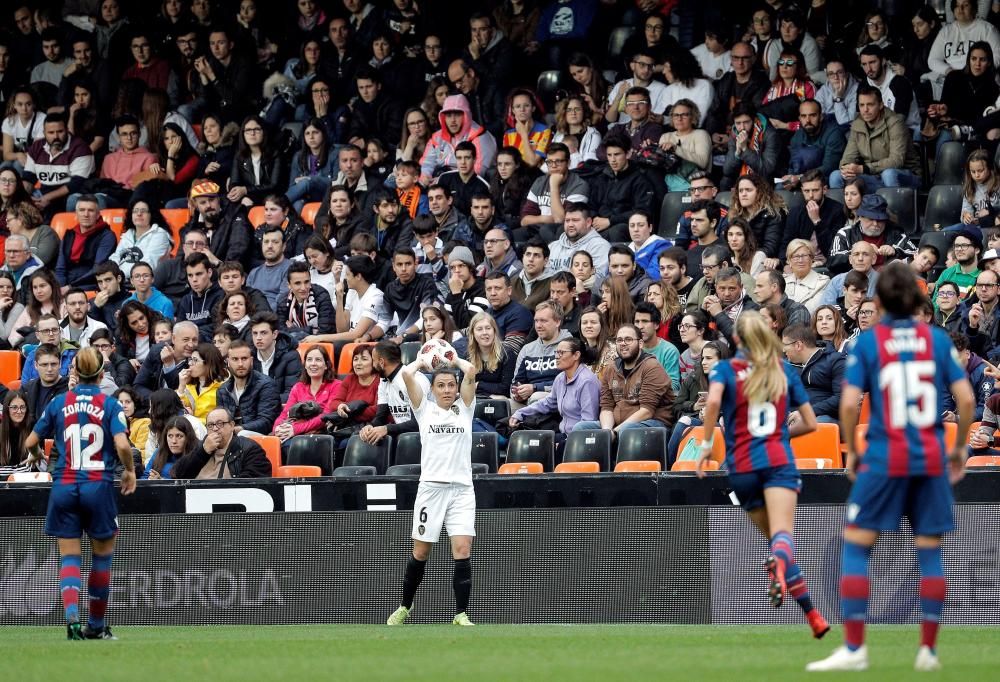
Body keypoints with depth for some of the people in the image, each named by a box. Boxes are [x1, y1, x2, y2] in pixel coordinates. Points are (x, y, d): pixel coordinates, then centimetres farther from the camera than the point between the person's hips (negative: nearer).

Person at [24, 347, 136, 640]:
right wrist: (130, 471, 4)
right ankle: (96, 625, 19)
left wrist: (40, 457, 28)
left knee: (69, 557, 4)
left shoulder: (58, 403, 4)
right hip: (98, 485, -2)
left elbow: (30, 443, 6)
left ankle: (72, 616, -19)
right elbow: (122, 445, -15)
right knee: (103, 554, 14)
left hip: (63, 485, 2)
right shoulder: (109, 405, -3)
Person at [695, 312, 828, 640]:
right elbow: (810, 423, 17)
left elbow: (713, 400, -17)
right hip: (778, 460, -1)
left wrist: (706, 444, -8)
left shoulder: (726, 370, 6)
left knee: (773, 537, 13)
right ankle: (779, 564, -57)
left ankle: (812, 615, 14)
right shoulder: (785, 371, 14)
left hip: (742, 467, 1)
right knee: (783, 535, -19)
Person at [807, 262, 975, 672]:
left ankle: (854, 647, -2)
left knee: (855, 547, 4)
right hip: (931, 458, 2)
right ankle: (928, 649, 9)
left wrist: (851, 451, 4)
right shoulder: (938, 339, 3)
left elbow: (849, 403, -10)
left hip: (884, 459, -2)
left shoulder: (867, 343, -3)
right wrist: (960, 447, 12)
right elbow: (966, 398, -1)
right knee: (930, 554, 9)